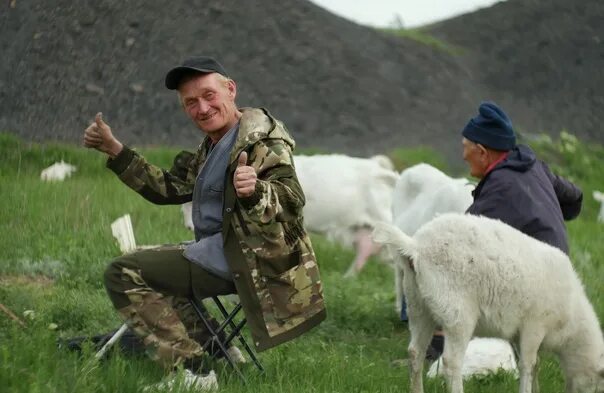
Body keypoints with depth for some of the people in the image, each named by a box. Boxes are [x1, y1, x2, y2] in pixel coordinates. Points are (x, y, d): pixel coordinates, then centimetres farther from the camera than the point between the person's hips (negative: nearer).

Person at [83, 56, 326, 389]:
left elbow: (292, 200, -29)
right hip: (215, 254, 11)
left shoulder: (262, 140, -15)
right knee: (121, 273, 19)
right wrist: (114, 151, 14)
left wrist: (254, 191, -52)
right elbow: (169, 188, 22)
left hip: (249, 259, -11)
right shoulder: (210, 148, 15)